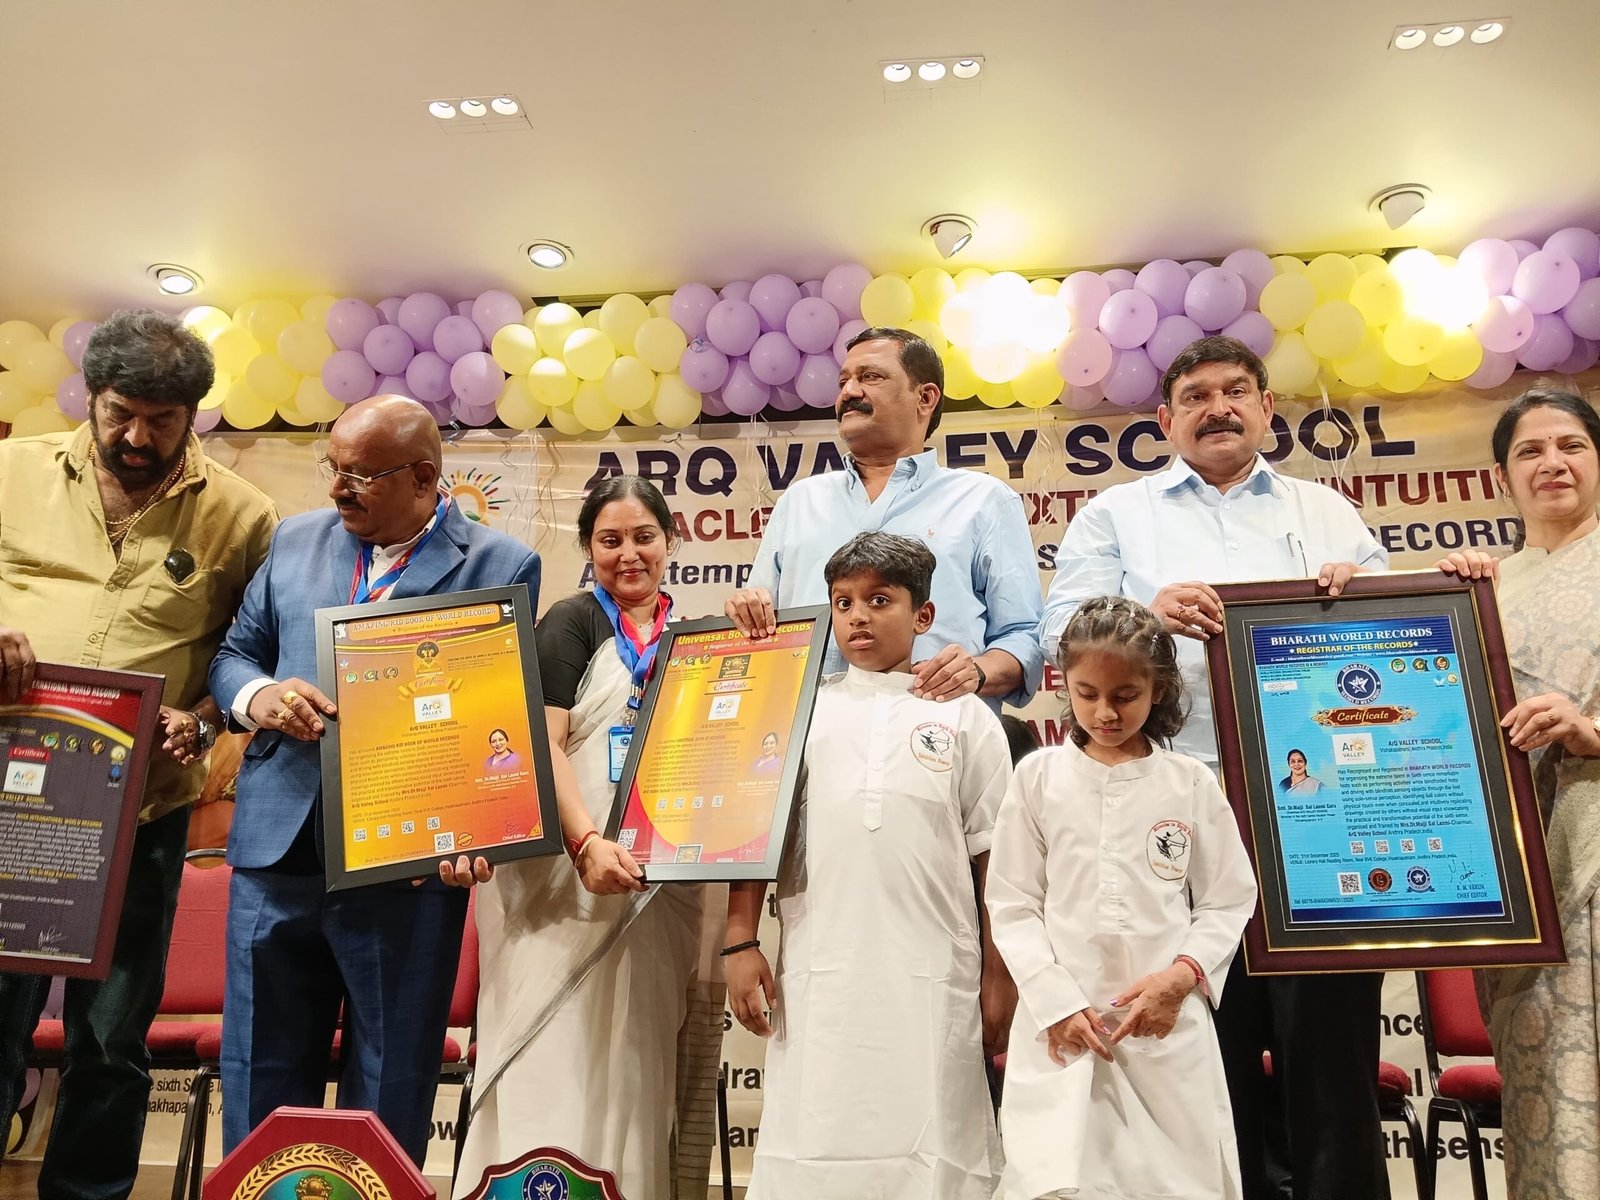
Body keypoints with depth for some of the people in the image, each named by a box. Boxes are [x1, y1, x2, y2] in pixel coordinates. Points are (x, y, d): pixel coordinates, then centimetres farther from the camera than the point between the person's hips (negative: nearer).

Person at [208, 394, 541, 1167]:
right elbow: (234, 655, 16)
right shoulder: (296, 539, 9)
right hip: (277, 851, 4)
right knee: (261, 1078, 17)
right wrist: (259, 696, -7)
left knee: (389, 1093, 12)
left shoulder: (501, 567, -4)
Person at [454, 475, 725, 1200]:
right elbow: (540, 744, -11)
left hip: (671, 888, 5)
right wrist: (588, 843, -25)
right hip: (572, 881, -5)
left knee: (650, 1073, 12)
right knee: (564, 1066, 1)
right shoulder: (572, 623, 0)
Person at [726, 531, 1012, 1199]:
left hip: (933, 980, -1)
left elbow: (995, 859, 5)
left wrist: (997, 977, 2)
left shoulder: (964, 717, 6)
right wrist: (740, 942, 1)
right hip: (819, 975, 1)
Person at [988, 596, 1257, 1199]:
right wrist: (1057, 1002, -9)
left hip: (1169, 1024, 1)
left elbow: (1229, 902, 6)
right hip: (1060, 1024, -1)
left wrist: (1181, 975, -10)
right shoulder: (1039, 777, 1)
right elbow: (1013, 905, 1)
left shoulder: (1192, 783, 3)